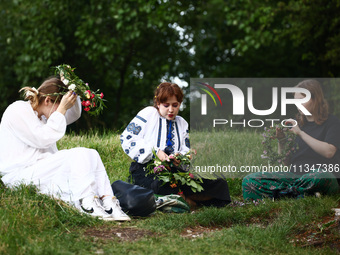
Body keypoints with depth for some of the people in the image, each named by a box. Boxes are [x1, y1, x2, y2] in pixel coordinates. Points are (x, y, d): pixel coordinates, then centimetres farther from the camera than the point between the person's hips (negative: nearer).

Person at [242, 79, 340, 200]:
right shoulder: (298, 123, 18)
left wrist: (301, 133, -13)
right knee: (249, 181, -17)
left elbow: (329, 151, -15)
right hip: (295, 176, 5)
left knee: (321, 176, -43)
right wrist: (281, 141, 0)